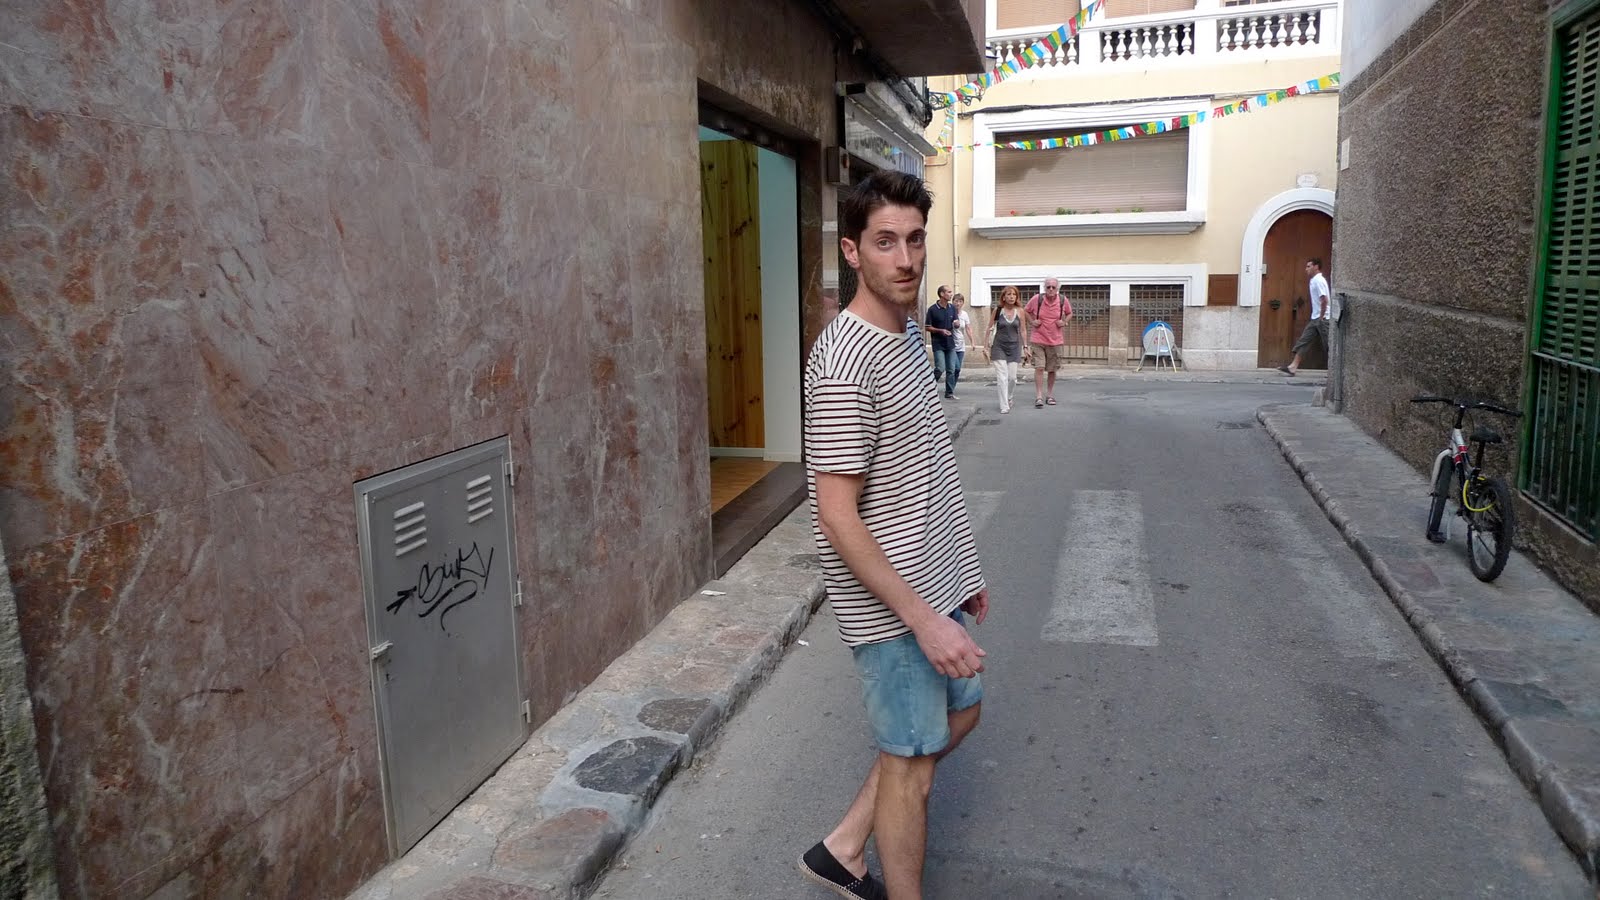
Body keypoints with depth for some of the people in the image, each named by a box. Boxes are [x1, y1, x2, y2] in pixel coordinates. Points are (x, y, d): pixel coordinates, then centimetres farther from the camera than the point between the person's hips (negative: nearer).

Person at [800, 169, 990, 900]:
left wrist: (960, 569, 18)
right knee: (912, 762, 7)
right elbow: (837, 517, -25)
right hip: (891, 602, -10)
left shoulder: (908, 334, 6)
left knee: (959, 713, 24)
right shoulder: (845, 363, -23)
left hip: (930, 584, 10)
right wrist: (923, 616, -24)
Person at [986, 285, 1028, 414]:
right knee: (1002, 377, -9)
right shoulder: (998, 310, -4)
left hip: (1014, 347, 2)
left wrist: (1025, 346, 3)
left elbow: (1023, 330, 5)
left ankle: (1009, 398, 30)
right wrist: (986, 346, 2)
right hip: (999, 347, -1)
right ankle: (1004, 406, -5)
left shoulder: (1019, 311, -1)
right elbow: (990, 329, 3)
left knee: (1012, 377, 2)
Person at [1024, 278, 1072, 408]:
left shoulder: (1063, 300, -4)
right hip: (1038, 340, -2)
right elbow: (1026, 311, 9)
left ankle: (1050, 395, 25)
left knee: (1052, 370, 11)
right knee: (1039, 367, -12)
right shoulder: (1037, 298, -8)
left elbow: (1069, 313, 15)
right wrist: (1032, 322, -5)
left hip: (1055, 341, 2)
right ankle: (1039, 397, -9)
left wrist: (1064, 322, -3)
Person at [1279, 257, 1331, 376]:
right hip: (1315, 319, 9)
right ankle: (1293, 366, -2)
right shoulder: (1315, 280, 15)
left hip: (1322, 319, -9)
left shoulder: (1318, 280, -14)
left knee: (1328, 345, -2)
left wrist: (1321, 317, -17)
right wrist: (1318, 317, 17)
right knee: (1303, 341, 2)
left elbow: (1324, 300, -22)